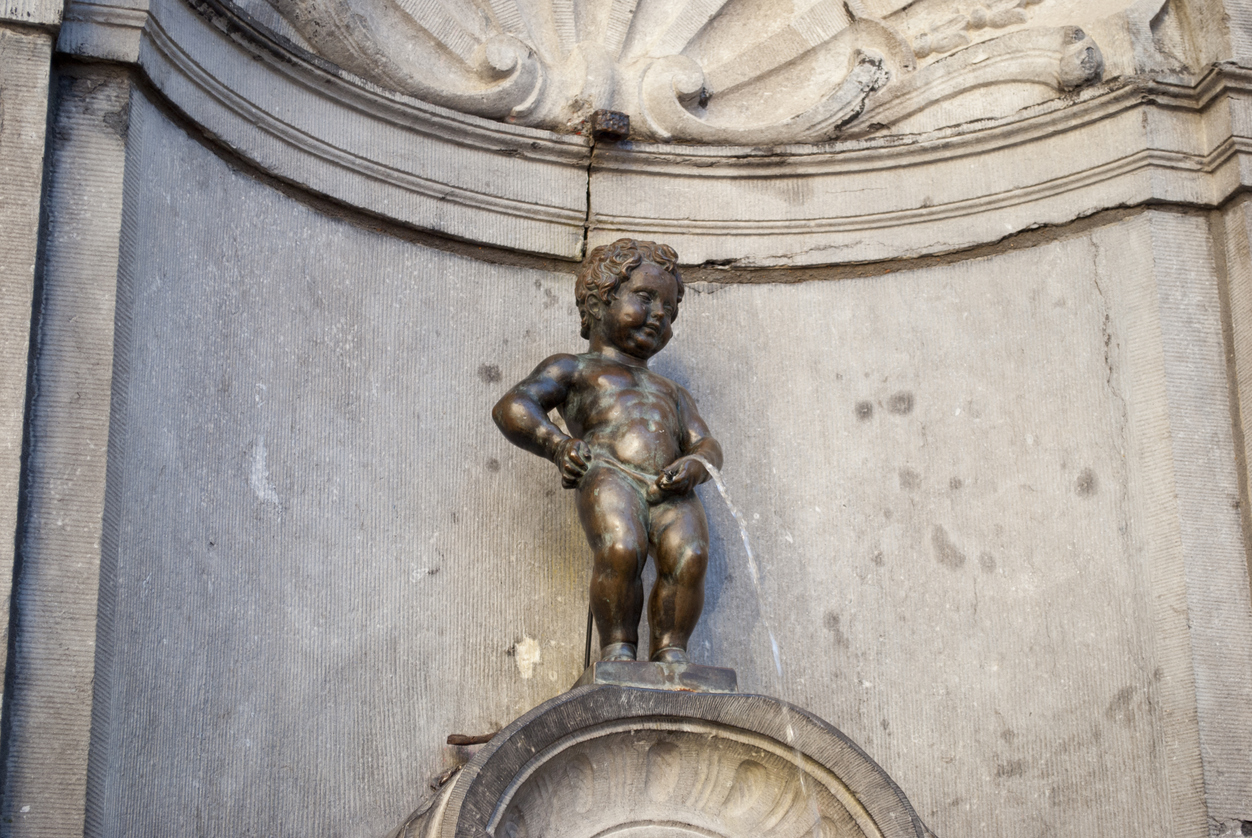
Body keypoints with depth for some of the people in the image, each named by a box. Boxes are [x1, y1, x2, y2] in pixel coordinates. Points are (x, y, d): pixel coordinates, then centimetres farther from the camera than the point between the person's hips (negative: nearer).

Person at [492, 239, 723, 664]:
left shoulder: (672, 393, 40)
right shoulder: (573, 369, 26)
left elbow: (706, 444, 25)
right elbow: (512, 406, 11)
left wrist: (693, 465, -1)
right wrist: (557, 444, -8)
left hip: (669, 490, 4)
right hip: (609, 475, -3)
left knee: (689, 555, -28)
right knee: (621, 549, -34)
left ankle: (670, 649, -16)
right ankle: (617, 646, -17)